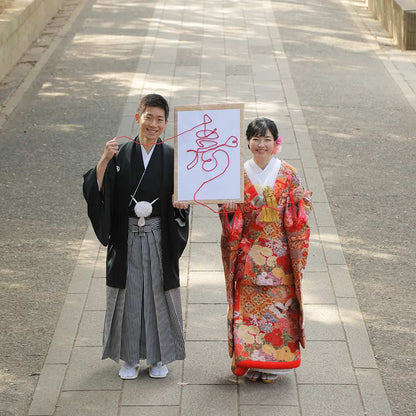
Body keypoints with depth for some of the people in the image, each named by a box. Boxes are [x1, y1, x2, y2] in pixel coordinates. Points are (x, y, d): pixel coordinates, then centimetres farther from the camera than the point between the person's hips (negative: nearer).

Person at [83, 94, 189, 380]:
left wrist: (180, 202, -17)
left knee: (158, 292, 7)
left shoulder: (171, 158, 0)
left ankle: (159, 357, 22)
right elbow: (95, 190, -10)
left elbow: (181, 200, 6)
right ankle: (130, 358, 21)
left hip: (159, 237, 0)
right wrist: (105, 160, -23)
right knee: (129, 293, 7)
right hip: (127, 236, 0)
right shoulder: (121, 155, -2)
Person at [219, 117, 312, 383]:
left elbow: (300, 215, 5)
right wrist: (228, 208, -15)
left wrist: (300, 201, -14)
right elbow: (232, 219, 3)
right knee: (248, 304, -1)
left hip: (279, 255, -1)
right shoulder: (240, 175, 3)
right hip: (249, 256, 1)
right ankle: (250, 362, 12)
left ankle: (274, 363, 15)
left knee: (279, 302, 1)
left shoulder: (288, 175, 1)